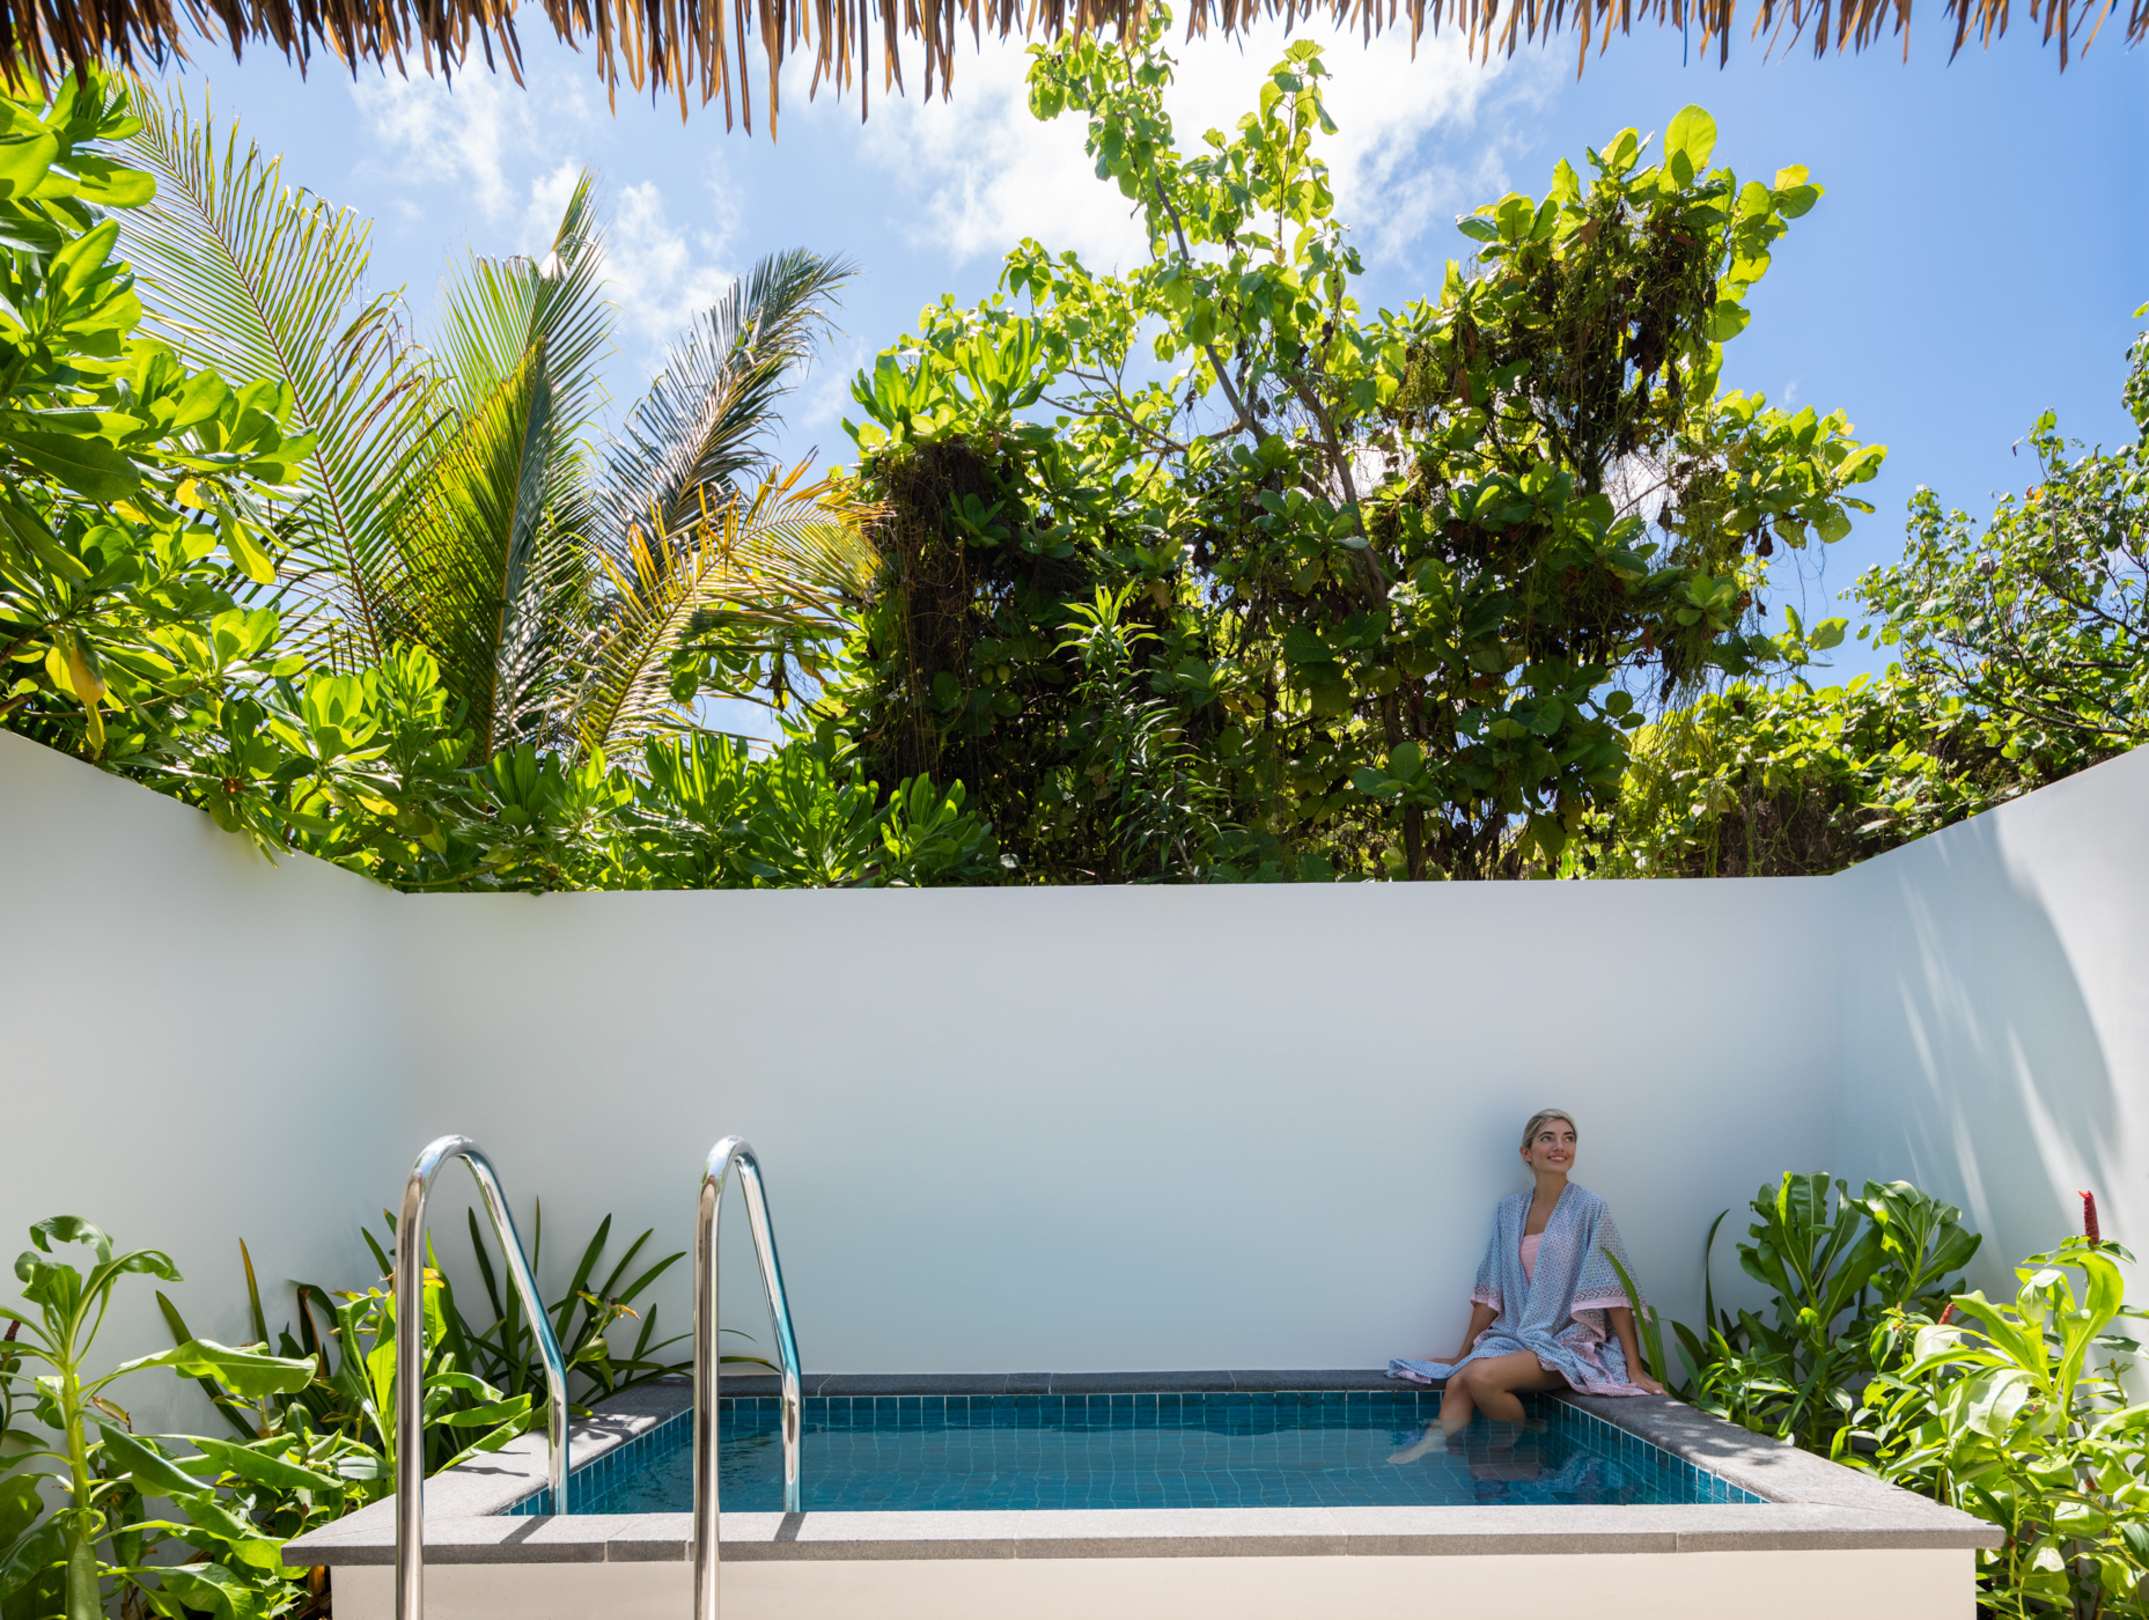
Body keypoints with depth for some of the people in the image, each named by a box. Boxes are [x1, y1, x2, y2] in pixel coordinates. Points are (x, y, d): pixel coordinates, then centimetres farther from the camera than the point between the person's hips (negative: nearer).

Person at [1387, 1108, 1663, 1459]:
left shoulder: (1588, 1208, -5)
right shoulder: (1509, 1210, 9)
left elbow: (1613, 1293, -8)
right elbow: (1491, 1291, 13)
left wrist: (1634, 1368, -11)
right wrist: (1462, 1354, 14)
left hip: (1569, 1344, -4)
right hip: (1515, 1335, 4)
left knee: (1481, 1376, -27)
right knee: (1456, 1382, -25)